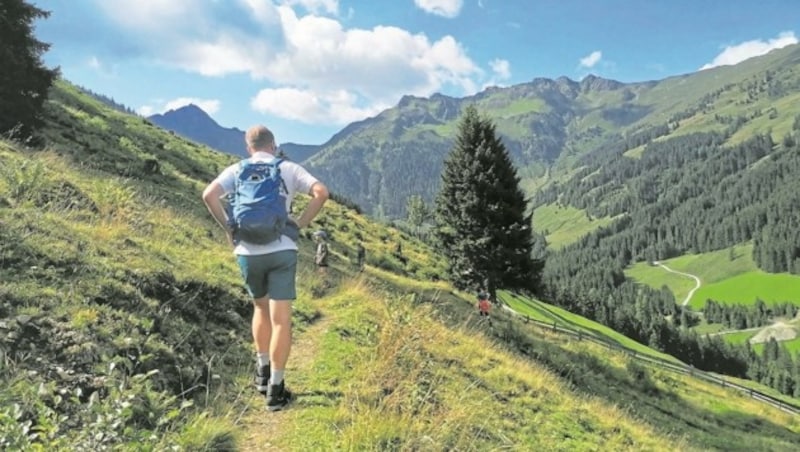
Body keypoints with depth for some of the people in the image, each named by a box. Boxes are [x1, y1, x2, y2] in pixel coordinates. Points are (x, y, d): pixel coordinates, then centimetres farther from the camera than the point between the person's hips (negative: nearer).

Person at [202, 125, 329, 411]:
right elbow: (321, 192, -8)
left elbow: (209, 195, -9)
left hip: (248, 251, 2)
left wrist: (228, 228, 1)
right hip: (282, 250, -2)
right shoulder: (289, 169, 6)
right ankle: (275, 390, 4)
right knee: (281, 320, 2)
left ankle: (263, 373, 29)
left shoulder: (237, 170, 7)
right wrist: (300, 224, -1)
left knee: (261, 308, 24)